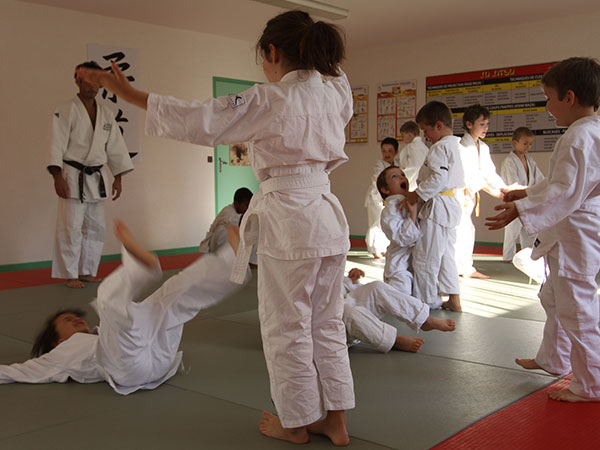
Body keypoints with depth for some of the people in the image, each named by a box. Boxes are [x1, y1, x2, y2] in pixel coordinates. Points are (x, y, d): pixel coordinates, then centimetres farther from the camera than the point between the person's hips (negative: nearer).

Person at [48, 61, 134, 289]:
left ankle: (87, 271, 24)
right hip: (73, 176, -6)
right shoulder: (65, 111, -5)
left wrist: (118, 178, 7)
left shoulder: (106, 114, 11)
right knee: (71, 227, -6)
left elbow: (115, 146, 12)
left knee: (95, 227, 10)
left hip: (97, 178, 6)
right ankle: (70, 275, 6)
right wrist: (58, 177, -21)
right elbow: (57, 145, -12)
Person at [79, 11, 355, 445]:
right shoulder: (336, 94, 6)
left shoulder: (269, 100, -14)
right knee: (327, 323, 16)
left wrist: (129, 92, -10)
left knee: (287, 327, 8)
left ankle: (296, 422, 23)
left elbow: (199, 119, -16)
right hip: (328, 217, 8)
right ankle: (336, 421, 26)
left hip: (288, 221, -7)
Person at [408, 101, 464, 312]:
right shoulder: (454, 146, 16)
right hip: (451, 206, 10)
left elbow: (439, 179, -25)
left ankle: (428, 299, 9)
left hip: (437, 207, -10)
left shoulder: (440, 147, -15)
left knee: (425, 257, 0)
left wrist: (417, 194, -15)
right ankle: (454, 299, 21)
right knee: (446, 255, 16)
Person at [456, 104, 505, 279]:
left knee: (467, 229, 15)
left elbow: (489, 171, 10)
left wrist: (505, 189, -4)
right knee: (461, 228, -16)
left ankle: (466, 268, 26)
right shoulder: (461, 146, -18)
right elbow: (468, 174, -24)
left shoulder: (483, 147, 9)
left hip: (470, 193, 9)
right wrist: (490, 190, -26)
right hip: (458, 192, -9)